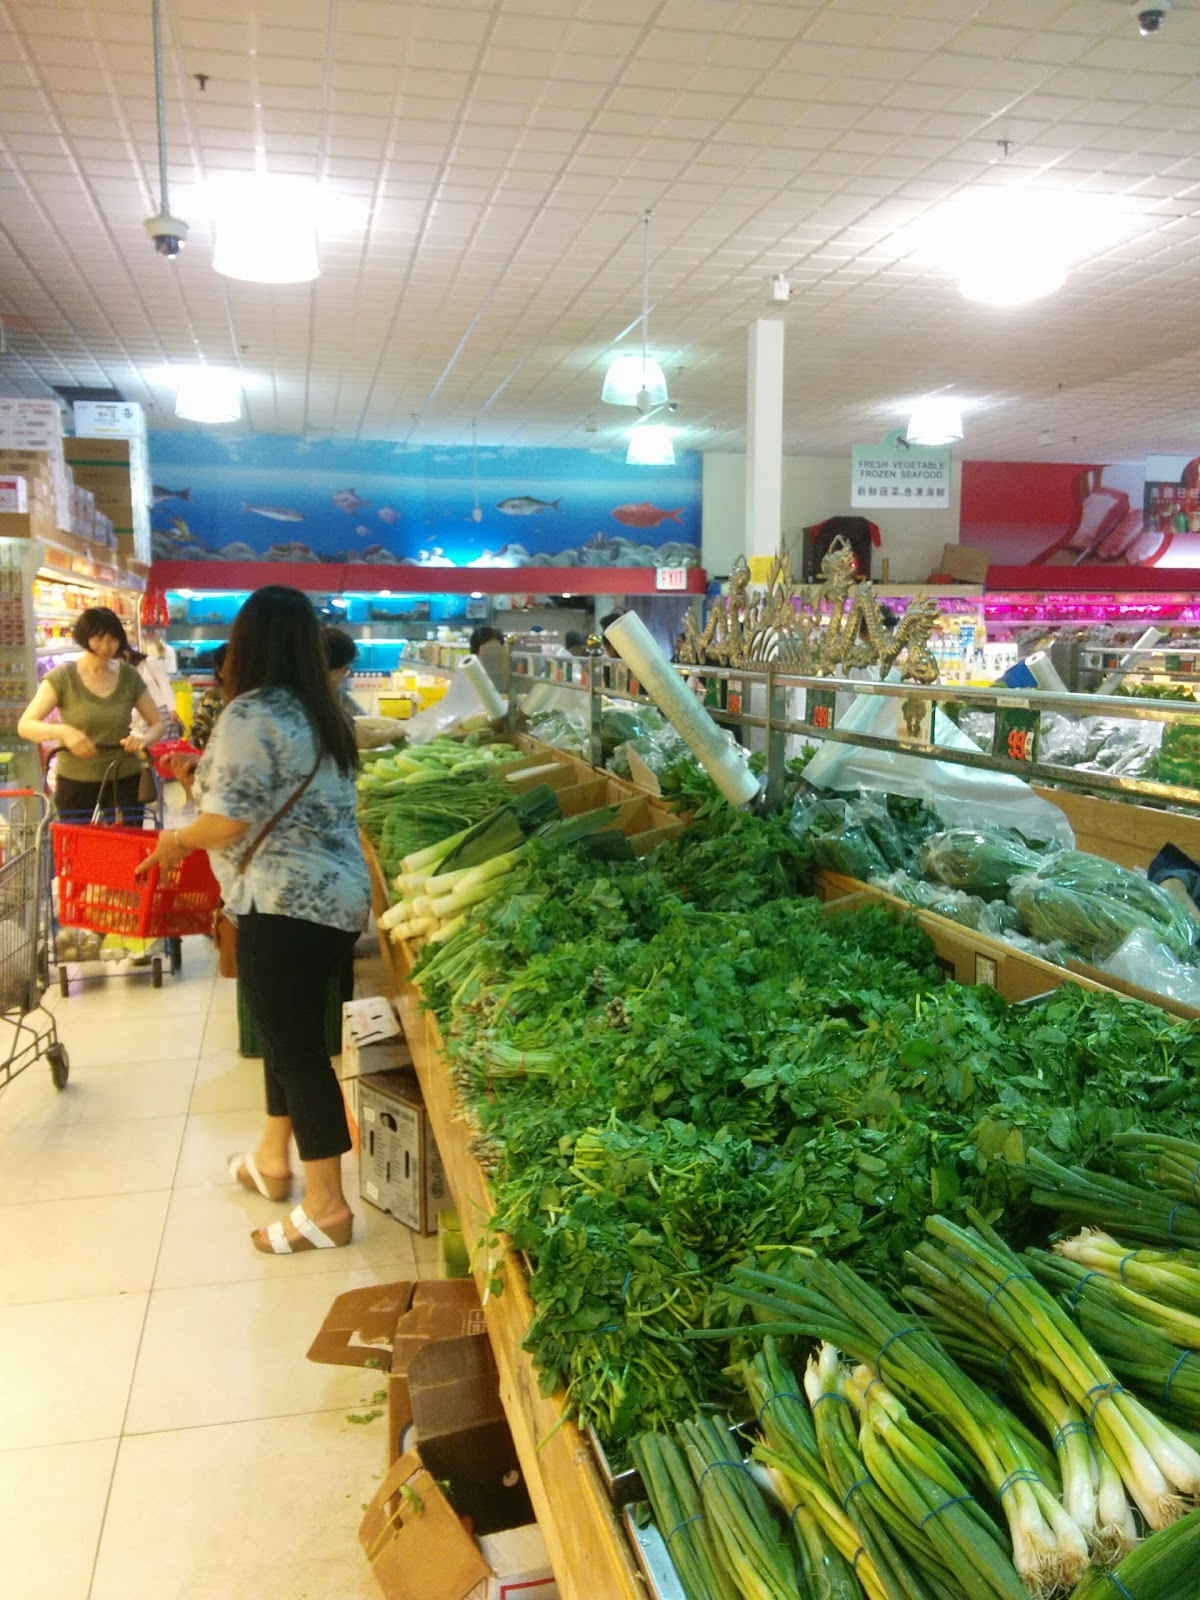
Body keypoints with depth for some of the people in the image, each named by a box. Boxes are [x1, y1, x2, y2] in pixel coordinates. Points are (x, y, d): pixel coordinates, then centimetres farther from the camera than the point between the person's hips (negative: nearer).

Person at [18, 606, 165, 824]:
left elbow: (158, 724, 9)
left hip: (124, 783, 2)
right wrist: (61, 731, -28)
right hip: (75, 785, -1)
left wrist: (143, 739, -15)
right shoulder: (63, 676, -4)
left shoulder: (128, 676, 3)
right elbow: (25, 726, -9)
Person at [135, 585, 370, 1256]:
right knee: (292, 1030, 22)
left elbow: (226, 825, -17)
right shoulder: (324, 715, 11)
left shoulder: (250, 716, -15)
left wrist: (176, 839, 3)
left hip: (287, 905, -9)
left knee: (297, 1044, 0)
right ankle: (273, 1161, 38)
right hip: (338, 894, 9)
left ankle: (327, 1208, 10)